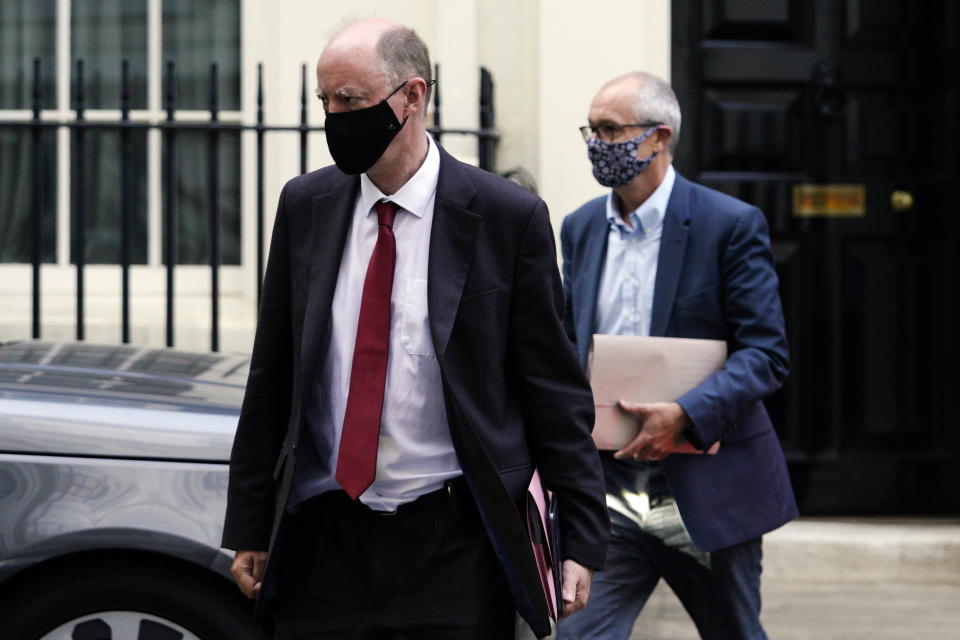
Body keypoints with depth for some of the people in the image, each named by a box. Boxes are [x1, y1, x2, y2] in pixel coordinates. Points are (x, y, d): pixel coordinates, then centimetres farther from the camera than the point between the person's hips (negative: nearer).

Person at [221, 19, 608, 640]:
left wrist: (583, 541, -5)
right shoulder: (304, 205, 6)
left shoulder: (509, 216, -5)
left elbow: (556, 391, -2)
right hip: (323, 543, 3)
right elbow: (272, 378, 12)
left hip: (455, 549, -3)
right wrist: (249, 529, 10)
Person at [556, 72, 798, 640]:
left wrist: (685, 415, -25)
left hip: (707, 490, -4)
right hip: (607, 490, 4)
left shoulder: (732, 224, -8)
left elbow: (766, 354, -11)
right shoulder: (582, 227, 10)